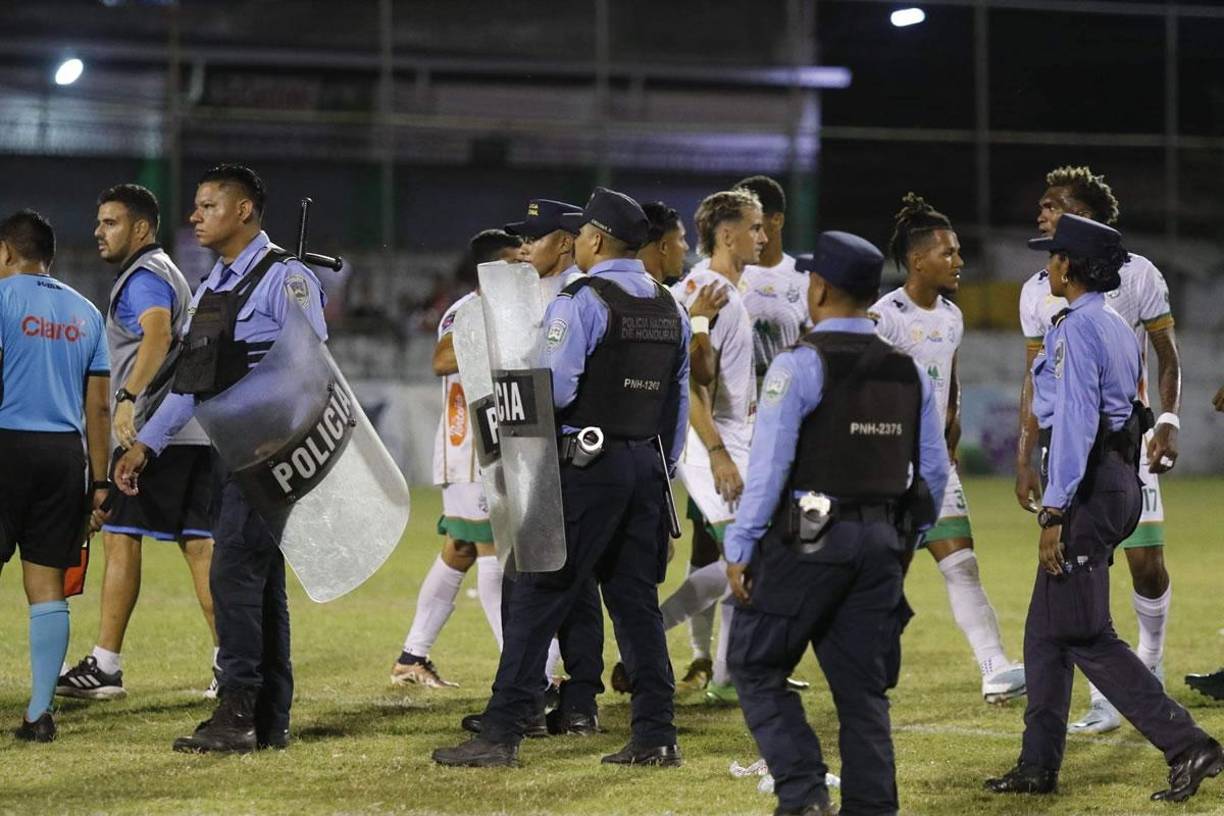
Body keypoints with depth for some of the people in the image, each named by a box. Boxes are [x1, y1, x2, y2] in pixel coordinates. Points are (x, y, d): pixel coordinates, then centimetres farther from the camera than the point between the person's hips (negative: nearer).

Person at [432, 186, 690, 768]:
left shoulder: (581, 302, -11)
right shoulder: (670, 310, 12)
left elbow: (552, 389, -18)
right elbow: (680, 401, 15)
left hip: (586, 461, -7)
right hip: (649, 462, 7)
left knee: (540, 595, -4)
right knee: (636, 599, 11)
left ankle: (501, 734, -5)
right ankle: (656, 735, 9)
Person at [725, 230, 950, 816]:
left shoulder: (799, 365, -9)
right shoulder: (908, 371, 9)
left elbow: (769, 464, -12)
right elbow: (934, 470, 12)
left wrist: (739, 548, -8)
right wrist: (907, 540, 22)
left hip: (806, 540, -6)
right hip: (879, 545, 6)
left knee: (756, 667, 6)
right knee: (862, 686, 11)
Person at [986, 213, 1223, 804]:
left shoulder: (1077, 329, -15)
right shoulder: (1118, 328, 15)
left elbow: (1074, 423, -21)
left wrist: (1054, 511, -21)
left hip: (1086, 488, -10)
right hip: (1119, 479, 10)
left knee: (1084, 635, -8)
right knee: (1046, 630, 14)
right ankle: (1038, 766, 17)